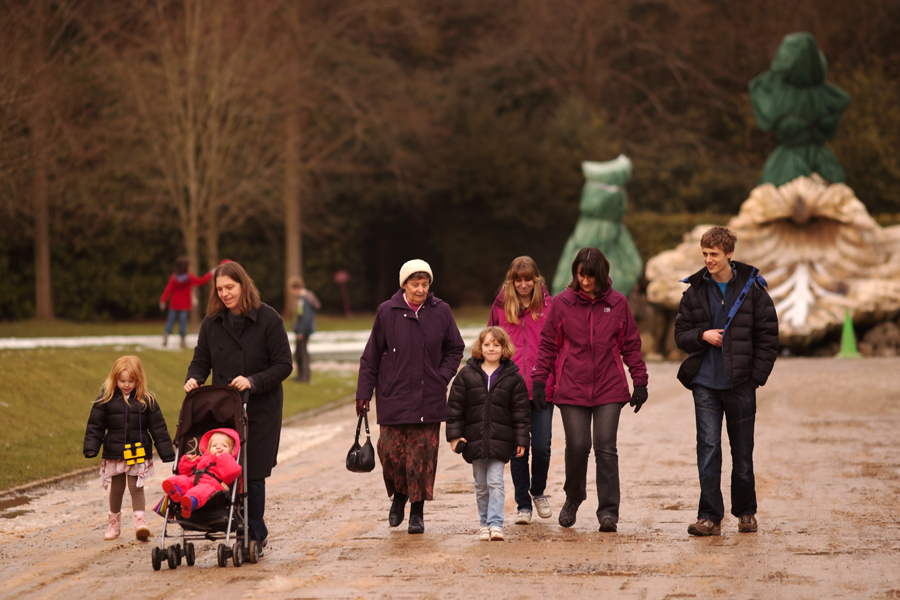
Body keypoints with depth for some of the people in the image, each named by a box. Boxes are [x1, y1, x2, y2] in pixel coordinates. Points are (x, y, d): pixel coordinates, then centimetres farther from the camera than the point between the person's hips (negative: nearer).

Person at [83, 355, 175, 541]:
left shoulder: (146, 400, -1)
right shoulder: (106, 399, -1)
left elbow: (158, 427, 2)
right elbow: (95, 425, 1)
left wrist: (168, 454, 0)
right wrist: (91, 448, -9)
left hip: (139, 452, -1)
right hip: (114, 453, 1)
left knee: (136, 487, -4)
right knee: (116, 489, 12)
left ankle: (140, 522, -7)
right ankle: (114, 523, 26)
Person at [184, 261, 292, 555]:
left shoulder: (268, 319, -6)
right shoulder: (212, 322, 7)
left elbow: (284, 365, -7)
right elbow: (201, 361, 12)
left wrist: (253, 382, -20)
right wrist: (193, 379, -10)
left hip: (260, 411, -4)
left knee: (252, 475, -6)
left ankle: (252, 539, 4)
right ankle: (258, 533, 15)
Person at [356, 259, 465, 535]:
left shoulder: (440, 312, 2)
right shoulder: (387, 312, 0)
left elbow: (455, 349, 15)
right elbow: (371, 356, 5)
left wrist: (443, 377, 1)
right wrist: (363, 392, 3)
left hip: (429, 398, 1)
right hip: (393, 398, 0)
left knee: (423, 454, -1)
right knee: (391, 451, -3)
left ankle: (417, 511, 10)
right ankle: (399, 495, 26)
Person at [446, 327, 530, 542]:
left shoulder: (513, 378, 1)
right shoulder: (467, 375, 3)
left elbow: (521, 411, 3)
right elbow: (455, 406, 4)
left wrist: (521, 440, 0)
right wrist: (454, 435, -1)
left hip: (500, 441, -2)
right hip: (474, 439, 2)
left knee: (495, 481, -9)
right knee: (481, 485, 10)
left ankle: (496, 524, -10)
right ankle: (485, 523, 21)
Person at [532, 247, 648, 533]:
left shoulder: (617, 303, 3)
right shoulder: (562, 303, 2)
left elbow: (631, 345, 9)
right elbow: (548, 344, 8)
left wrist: (640, 381, 7)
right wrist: (539, 380, 4)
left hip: (609, 390, 0)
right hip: (572, 389, 0)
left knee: (606, 448, -5)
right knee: (577, 446, -2)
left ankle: (608, 512, -2)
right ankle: (573, 498, 24)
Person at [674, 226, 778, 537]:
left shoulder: (752, 289, -2)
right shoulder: (695, 291, 4)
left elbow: (768, 336, 0)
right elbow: (680, 333, 11)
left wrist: (756, 377, -6)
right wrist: (701, 335, -10)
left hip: (740, 384, -1)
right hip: (705, 384, 1)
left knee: (743, 452, 8)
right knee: (708, 449, -6)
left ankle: (746, 512, 24)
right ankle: (710, 517, -4)